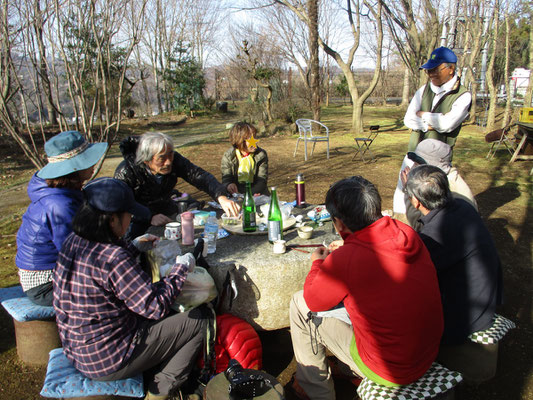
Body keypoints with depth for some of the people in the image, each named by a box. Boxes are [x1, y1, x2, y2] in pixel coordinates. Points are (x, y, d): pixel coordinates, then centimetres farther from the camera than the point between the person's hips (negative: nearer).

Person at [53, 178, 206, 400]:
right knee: (197, 322, 1)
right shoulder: (114, 258, -31)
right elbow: (157, 306, -27)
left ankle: (152, 380, 27)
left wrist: (134, 247, 15)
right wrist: (181, 269, -14)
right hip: (108, 362, -9)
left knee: (168, 318, 26)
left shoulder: (74, 242, -4)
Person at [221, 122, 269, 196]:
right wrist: (229, 185, -31)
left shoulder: (261, 155, -4)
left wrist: (251, 193, -27)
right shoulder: (228, 156, -4)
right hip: (236, 195, 0)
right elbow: (226, 179, -5)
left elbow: (262, 180, -8)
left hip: (256, 193, 0)